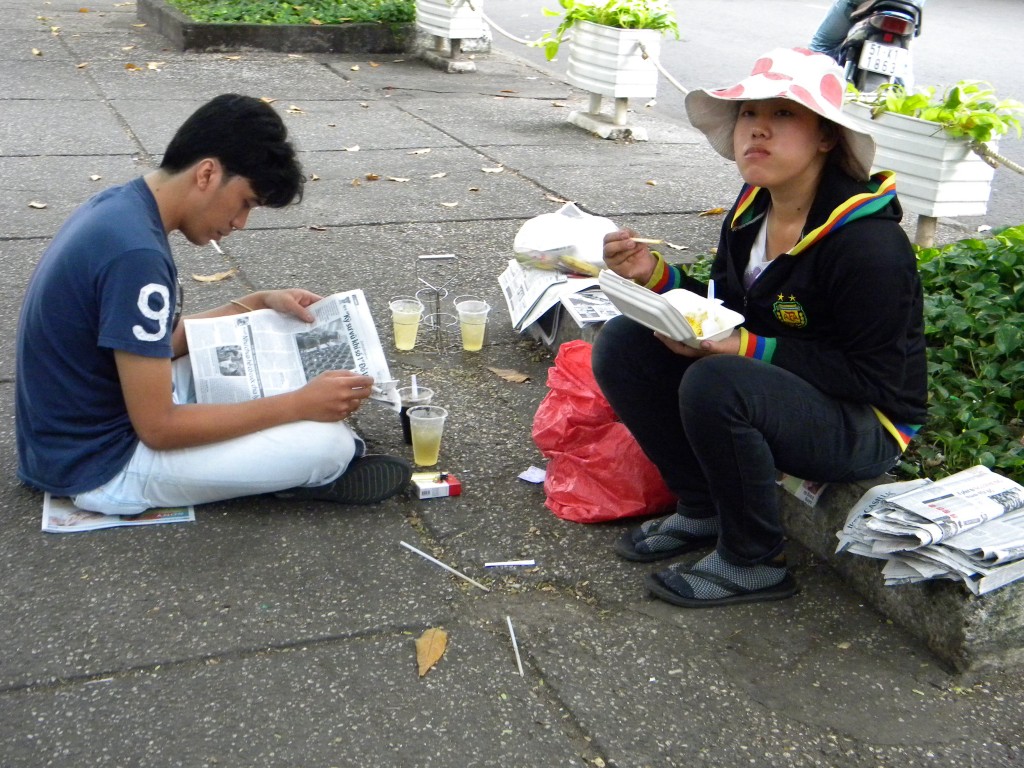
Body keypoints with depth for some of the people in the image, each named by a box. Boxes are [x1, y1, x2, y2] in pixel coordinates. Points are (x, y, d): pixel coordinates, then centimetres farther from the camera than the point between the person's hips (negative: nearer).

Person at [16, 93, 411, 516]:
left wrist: (257, 304, 4)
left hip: (86, 428, 10)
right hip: (100, 464, -10)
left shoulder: (122, 205, 1)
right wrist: (299, 404, -22)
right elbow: (158, 428, -26)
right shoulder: (135, 253, -28)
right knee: (327, 442, -18)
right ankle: (323, 467, 12)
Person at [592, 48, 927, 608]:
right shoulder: (752, 210, -1)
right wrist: (655, 274, -11)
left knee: (714, 385, -36)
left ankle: (753, 563, -12)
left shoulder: (870, 244, -24)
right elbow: (725, 310, 8)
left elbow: (872, 376, -22)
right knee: (622, 345, -7)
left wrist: (746, 349, -28)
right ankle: (704, 511, 4)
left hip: (862, 429, -8)